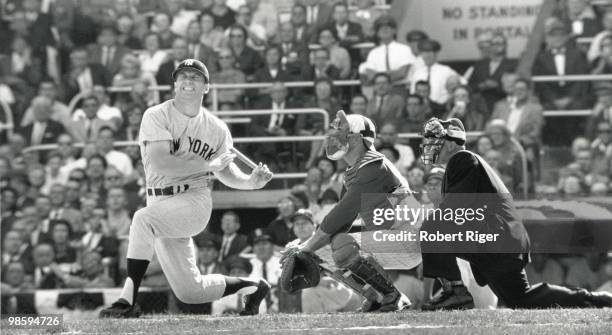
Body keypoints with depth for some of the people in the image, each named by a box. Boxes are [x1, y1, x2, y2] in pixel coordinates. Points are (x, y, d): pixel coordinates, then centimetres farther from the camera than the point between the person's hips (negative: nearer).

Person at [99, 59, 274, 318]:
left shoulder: (217, 129, 4)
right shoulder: (157, 116, -4)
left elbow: (226, 172, 15)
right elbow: (159, 163, -17)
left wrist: (250, 182, -6)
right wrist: (207, 164, -16)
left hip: (194, 201, -2)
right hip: (160, 202, 2)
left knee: (143, 219, -34)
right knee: (190, 291, 4)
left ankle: (128, 300, -34)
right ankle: (252, 286, 31)